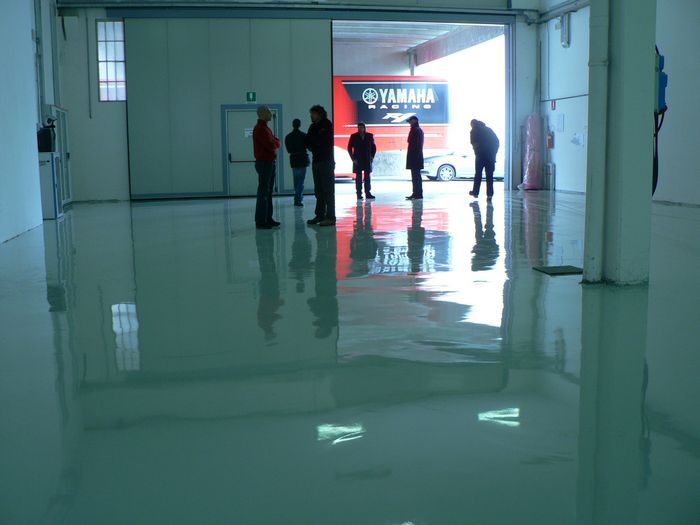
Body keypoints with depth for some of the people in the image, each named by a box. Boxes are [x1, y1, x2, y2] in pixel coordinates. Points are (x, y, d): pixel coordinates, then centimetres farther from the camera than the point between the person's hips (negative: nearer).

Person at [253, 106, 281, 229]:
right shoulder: (260, 129, -13)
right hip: (264, 162, -10)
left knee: (269, 192, 11)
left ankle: (268, 219, 16)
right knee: (263, 192, -9)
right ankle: (260, 221, -8)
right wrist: (275, 143, 0)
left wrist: (274, 143, -5)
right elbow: (271, 146, -20)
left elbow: (277, 143, 16)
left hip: (271, 162, 10)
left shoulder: (266, 128, 19)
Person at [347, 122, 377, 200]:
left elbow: (374, 147, 12)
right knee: (358, 177, -1)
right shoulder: (354, 136, 1)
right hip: (357, 161, -1)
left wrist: (372, 157, 3)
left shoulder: (370, 136, 5)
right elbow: (349, 148, 2)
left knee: (367, 177, 0)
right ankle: (359, 194, 0)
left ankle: (368, 193, 2)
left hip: (367, 161, 1)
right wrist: (353, 158, -5)